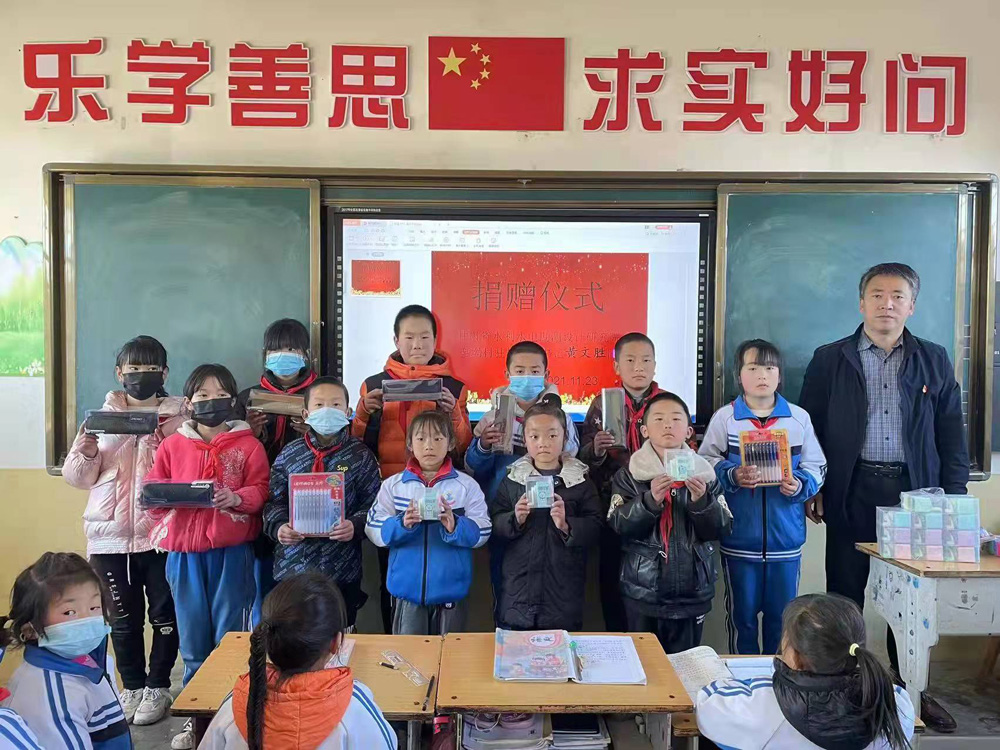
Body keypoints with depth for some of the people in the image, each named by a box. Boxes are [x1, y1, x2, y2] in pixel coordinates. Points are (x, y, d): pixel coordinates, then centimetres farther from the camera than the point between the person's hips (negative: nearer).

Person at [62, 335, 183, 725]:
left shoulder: (179, 418, -2)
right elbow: (79, 477, 9)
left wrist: (168, 441, -24)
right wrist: (84, 452, -11)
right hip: (111, 535, 3)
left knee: (164, 613, 8)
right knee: (123, 616, 14)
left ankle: (157, 687, 24)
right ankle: (132, 686, 29)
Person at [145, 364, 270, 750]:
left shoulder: (248, 445, 1)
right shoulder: (172, 445, 8)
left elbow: (259, 491, -5)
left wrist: (236, 498, -24)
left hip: (231, 550, -2)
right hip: (184, 550, 3)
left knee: (230, 635, 4)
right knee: (192, 637, 13)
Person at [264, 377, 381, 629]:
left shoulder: (359, 455, -1)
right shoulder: (289, 454, 4)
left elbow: (373, 504, -3)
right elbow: (275, 502, 4)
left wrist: (355, 526, -21)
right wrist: (278, 526, -14)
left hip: (341, 568, -1)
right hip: (293, 564, 1)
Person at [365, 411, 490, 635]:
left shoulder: (467, 485, -1)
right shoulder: (393, 485, 2)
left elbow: (482, 533, -7)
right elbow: (374, 531, -4)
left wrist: (455, 526, -26)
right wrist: (402, 524, -22)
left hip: (451, 589, 0)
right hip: (407, 589, 1)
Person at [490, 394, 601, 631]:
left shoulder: (580, 481, 1)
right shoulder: (513, 479, 4)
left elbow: (595, 527, -5)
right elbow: (494, 523, 2)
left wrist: (566, 525, -21)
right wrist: (515, 519, -17)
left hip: (564, 590, -1)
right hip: (518, 586, 1)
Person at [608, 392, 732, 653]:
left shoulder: (704, 473, 3)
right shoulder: (630, 475, -2)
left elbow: (722, 529, -1)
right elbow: (619, 525, -11)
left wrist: (701, 501, -19)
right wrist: (650, 499, -25)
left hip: (691, 592, 2)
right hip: (643, 592, -1)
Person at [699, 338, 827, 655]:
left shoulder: (799, 417, 5)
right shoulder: (725, 417, -1)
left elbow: (816, 465, 7)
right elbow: (705, 463, -2)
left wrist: (800, 485, -12)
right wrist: (732, 476, -19)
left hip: (786, 536, 2)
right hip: (739, 537, -1)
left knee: (782, 614, 12)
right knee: (742, 611, 10)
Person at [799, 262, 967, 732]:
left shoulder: (934, 361, 8)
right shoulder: (829, 359, 2)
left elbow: (952, 436, 8)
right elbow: (809, 428, 3)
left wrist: (953, 499, 2)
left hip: (913, 491, 2)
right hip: (852, 494, -2)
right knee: (845, 592, 7)